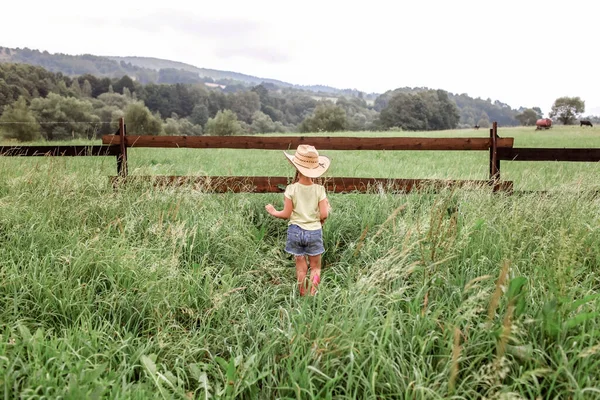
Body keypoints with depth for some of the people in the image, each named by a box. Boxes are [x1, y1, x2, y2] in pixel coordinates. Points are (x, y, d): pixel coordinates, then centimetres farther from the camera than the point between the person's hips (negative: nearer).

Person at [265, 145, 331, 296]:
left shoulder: (291, 189, -11)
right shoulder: (319, 189, -10)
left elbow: (286, 214, -8)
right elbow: (324, 215, -11)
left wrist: (273, 211, 11)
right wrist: (327, 208, 11)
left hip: (296, 231, 1)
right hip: (314, 231, 0)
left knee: (301, 267, 13)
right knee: (315, 267, 14)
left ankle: (303, 295, 22)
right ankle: (313, 295, 1)